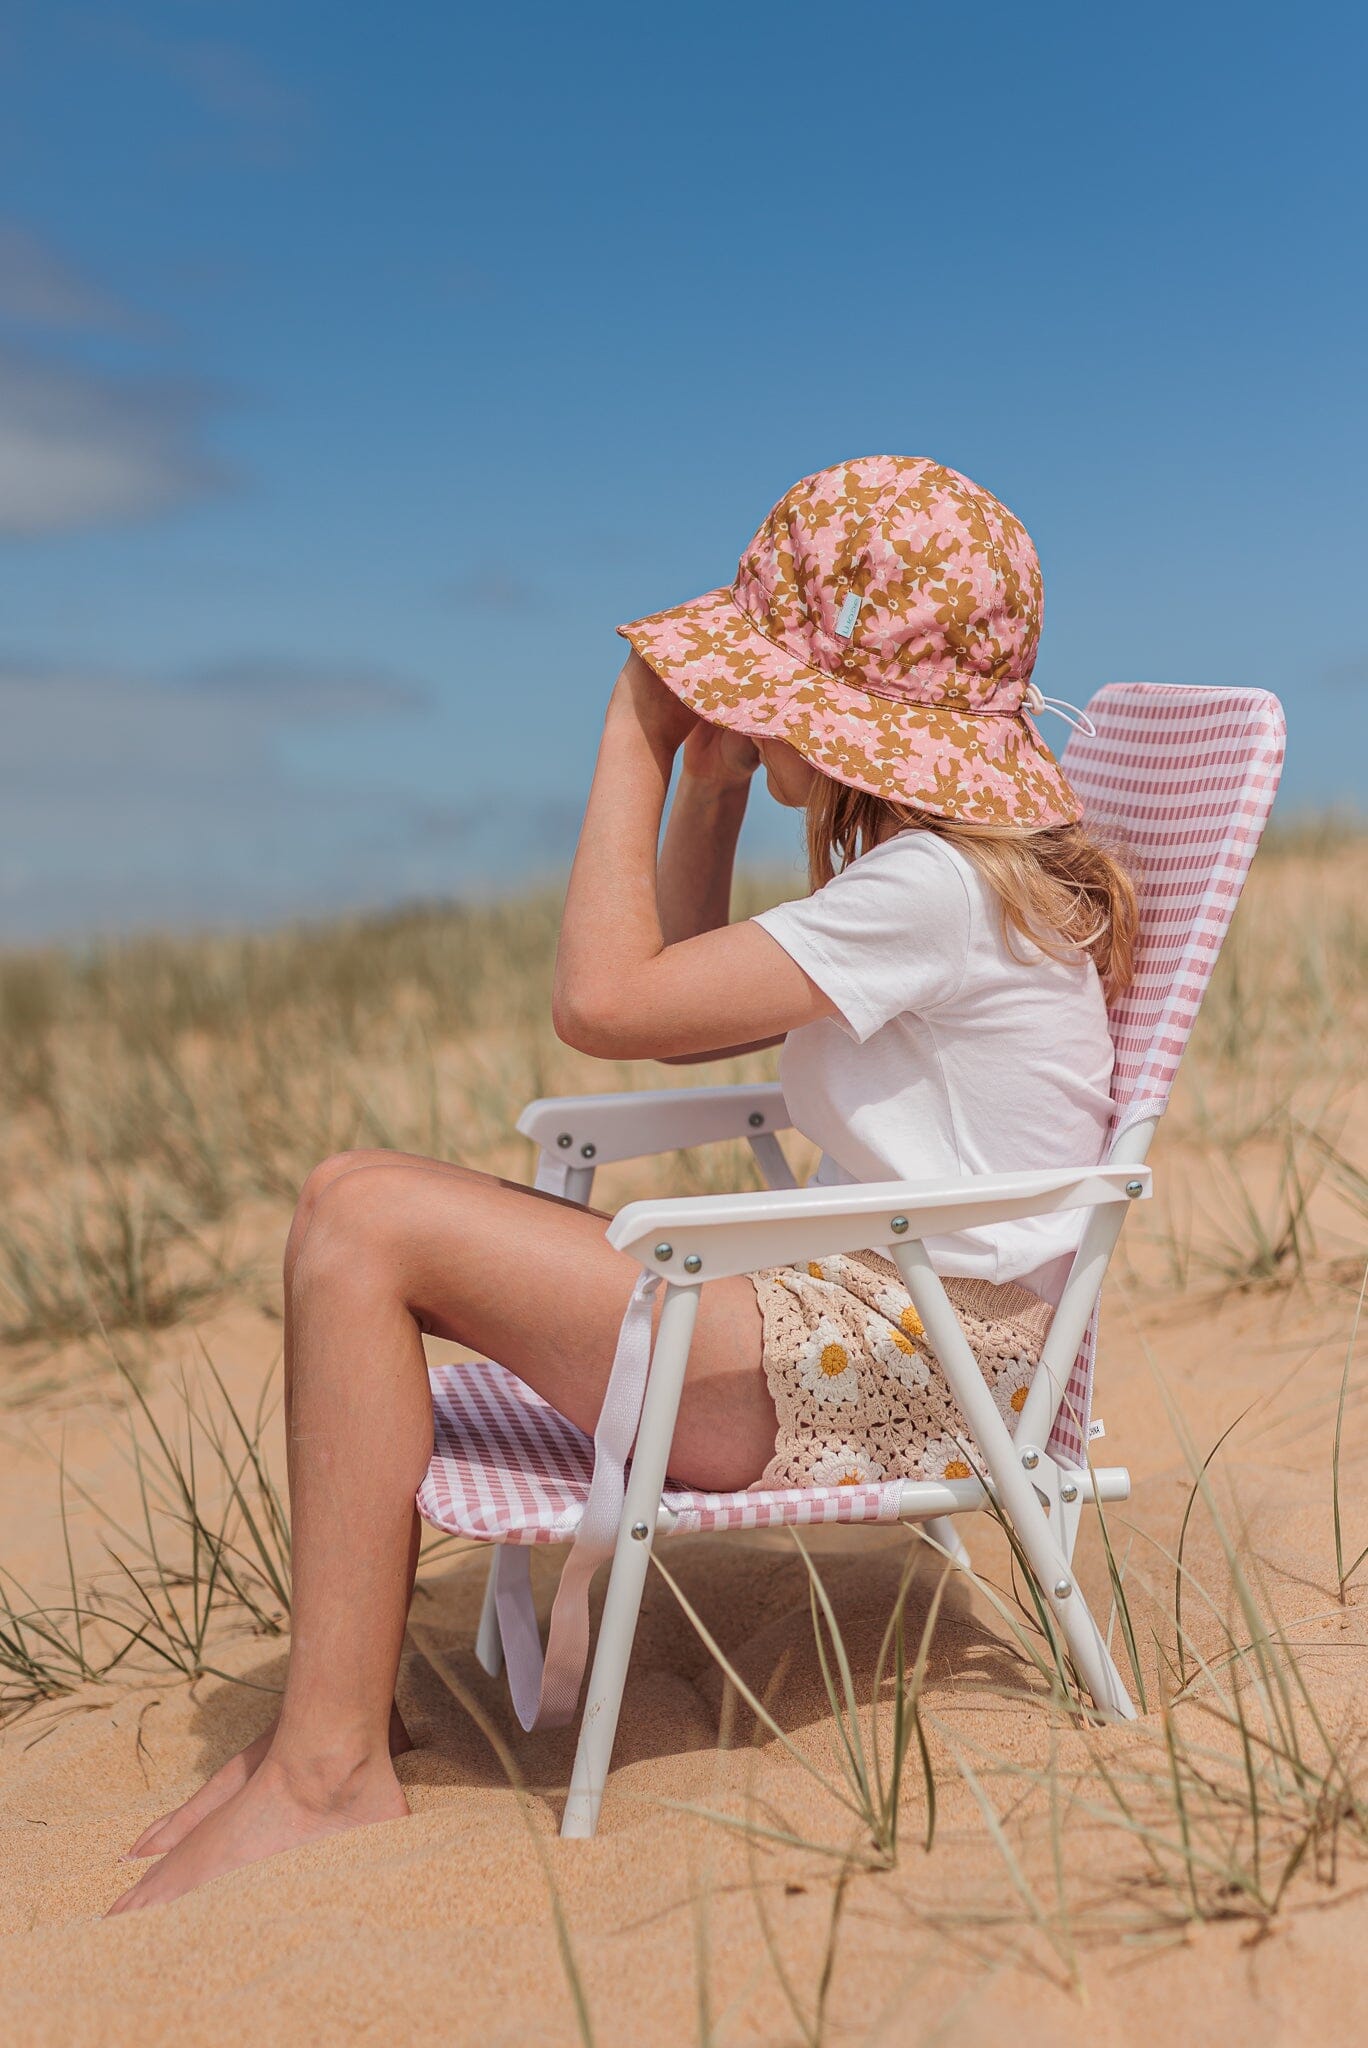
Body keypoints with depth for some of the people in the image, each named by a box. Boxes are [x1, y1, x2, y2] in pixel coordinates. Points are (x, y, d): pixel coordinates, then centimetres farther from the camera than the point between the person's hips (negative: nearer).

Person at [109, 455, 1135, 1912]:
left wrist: (633, 740, -10)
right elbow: (681, 1009, 21)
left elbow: (604, 1003, -20)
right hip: (853, 1311, 10)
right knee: (359, 1202, 6)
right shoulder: (922, 861, 14)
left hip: (900, 1368, -10)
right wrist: (712, 781, 11)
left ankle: (330, 1771, -12)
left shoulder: (935, 887, -18)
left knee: (365, 1221, -18)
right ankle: (342, 1698, 5)